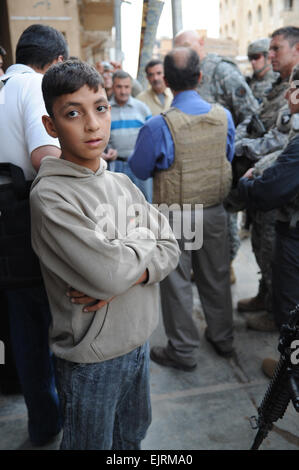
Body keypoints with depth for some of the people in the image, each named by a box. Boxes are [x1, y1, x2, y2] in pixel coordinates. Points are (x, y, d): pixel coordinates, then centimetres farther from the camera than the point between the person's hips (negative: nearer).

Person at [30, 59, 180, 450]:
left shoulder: (122, 182, 1)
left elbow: (170, 249, -1)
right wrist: (143, 236, -12)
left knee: (133, 434, 26)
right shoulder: (49, 196, -21)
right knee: (93, 443, 18)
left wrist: (131, 274, -20)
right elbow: (106, 276, -30)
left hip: (138, 341, 6)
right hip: (92, 358, -6)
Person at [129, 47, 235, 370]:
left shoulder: (158, 126, -20)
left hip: (175, 218, -4)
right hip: (214, 211, 5)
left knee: (177, 283, 10)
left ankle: (183, 351, 24)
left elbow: (139, 169, -7)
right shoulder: (223, 116, -6)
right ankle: (222, 338, 37)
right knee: (215, 277, 19)